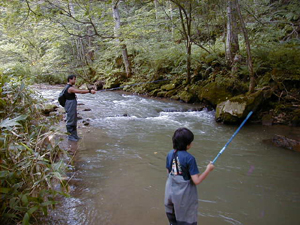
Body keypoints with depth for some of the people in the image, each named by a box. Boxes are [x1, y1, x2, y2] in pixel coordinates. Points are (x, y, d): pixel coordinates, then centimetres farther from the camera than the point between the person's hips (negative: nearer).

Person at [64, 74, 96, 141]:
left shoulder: (69, 87, 14)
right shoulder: (70, 88, -21)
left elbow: (79, 91, 12)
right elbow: (80, 91, -28)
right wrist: (90, 91, -30)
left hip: (72, 107, 11)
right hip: (70, 107, -11)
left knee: (74, 121, 16)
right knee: (70, 122, 0)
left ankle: (74, 135, 25)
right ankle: (71, 136, 10)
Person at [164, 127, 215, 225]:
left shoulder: (170, 154, -5)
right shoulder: (189, 158, -23)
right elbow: (196, 181, -22)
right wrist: (208, 169, -10)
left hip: (171, 192, 6)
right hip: (184, 195, -6)